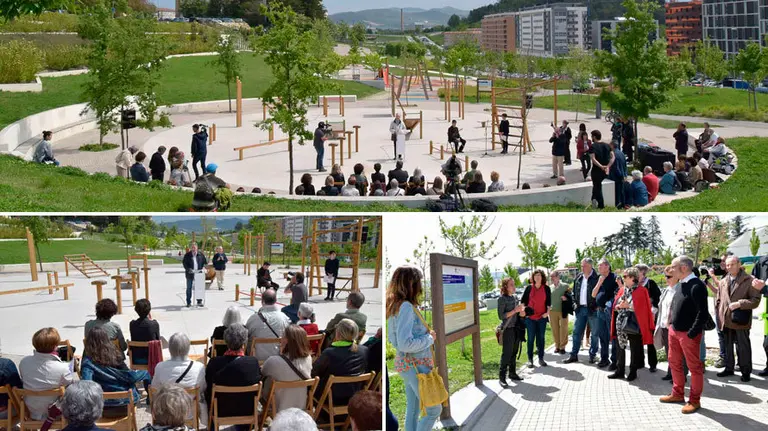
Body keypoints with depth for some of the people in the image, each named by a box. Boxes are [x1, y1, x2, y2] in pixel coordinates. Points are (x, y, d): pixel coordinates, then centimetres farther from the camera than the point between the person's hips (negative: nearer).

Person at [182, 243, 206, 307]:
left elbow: (205, 262, 15)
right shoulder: (187, 255, 2)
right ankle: (189, 303, 9)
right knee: (189, 288, 3)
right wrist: (188, 269, -17)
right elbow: (184, 263, -2)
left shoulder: (201, 255, 8)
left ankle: (199, 301, 12)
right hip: (190, 274, -1)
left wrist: (203, 267, -4)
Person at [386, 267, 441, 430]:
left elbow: (393, 340, 17)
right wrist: (430, 338, -13)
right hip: (416, 365, -9)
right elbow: (405, 344, -27)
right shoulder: (406, 307, -21)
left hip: (405, 363, 9)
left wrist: (425, 335, 9)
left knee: (413, 410, 15)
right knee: (434, 409, -2)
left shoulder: (395, 306, 8)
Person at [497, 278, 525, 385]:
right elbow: (501, 316, -15)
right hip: (507, 329, -7)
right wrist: (515, 310, -20)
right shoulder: (502, 299, -10)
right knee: (506, 354, -7)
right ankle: (502, 378, -5)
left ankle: (512, 373, 22)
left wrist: (521, 312, -4)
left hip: (516, 328, 7)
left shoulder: (515, 298, 11)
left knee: (514, 353, 12)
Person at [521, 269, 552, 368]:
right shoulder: (529, 288, 1)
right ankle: (530, 359, 7)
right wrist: (524, 310, -4)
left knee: (541, 338, 6)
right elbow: (523, 300, 7)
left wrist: (548, 312, -3)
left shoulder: (546, 288, 2)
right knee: (531, 338, 2)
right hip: (530, 317, -1)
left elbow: (549, 302, 6)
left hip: (542, 317, 1)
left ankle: (541, 358, 14)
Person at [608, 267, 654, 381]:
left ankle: (633, 372, 13)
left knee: (634, 349, 4)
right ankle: (620, 371, 17)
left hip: (634, 324, -6)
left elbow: (642, 307, -13)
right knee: (619, 347, 8)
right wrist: (619, 306, -10)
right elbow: (615, 306, 12)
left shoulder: (641, 290, -7)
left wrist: (627, 306, -17)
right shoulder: (622, 289, 12)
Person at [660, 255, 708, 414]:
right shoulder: (681, 285, 9)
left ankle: (694, 400, 12)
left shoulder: (697, 286, -19)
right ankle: (678, 394, 33)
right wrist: (671, 324, 12)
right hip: (674, 330, 9)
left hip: (688, 334, -9)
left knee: (694, 367, 3)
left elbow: (703, 313, -22)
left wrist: (692, 333, -21)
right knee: (674, 363, 19)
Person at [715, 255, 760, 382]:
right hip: (726, 321, 5)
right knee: (728, 346, 15)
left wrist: (739, 303, -20)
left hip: (740, 322, -5)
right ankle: (729, 368, 27)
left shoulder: (749, 280, -6)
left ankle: (746, 371, 13)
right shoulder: (723, 282, 11)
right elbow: (718, 301, 15)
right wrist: (718, 316, 6)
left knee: (743, 347, 3)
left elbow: (756, 300, -10)